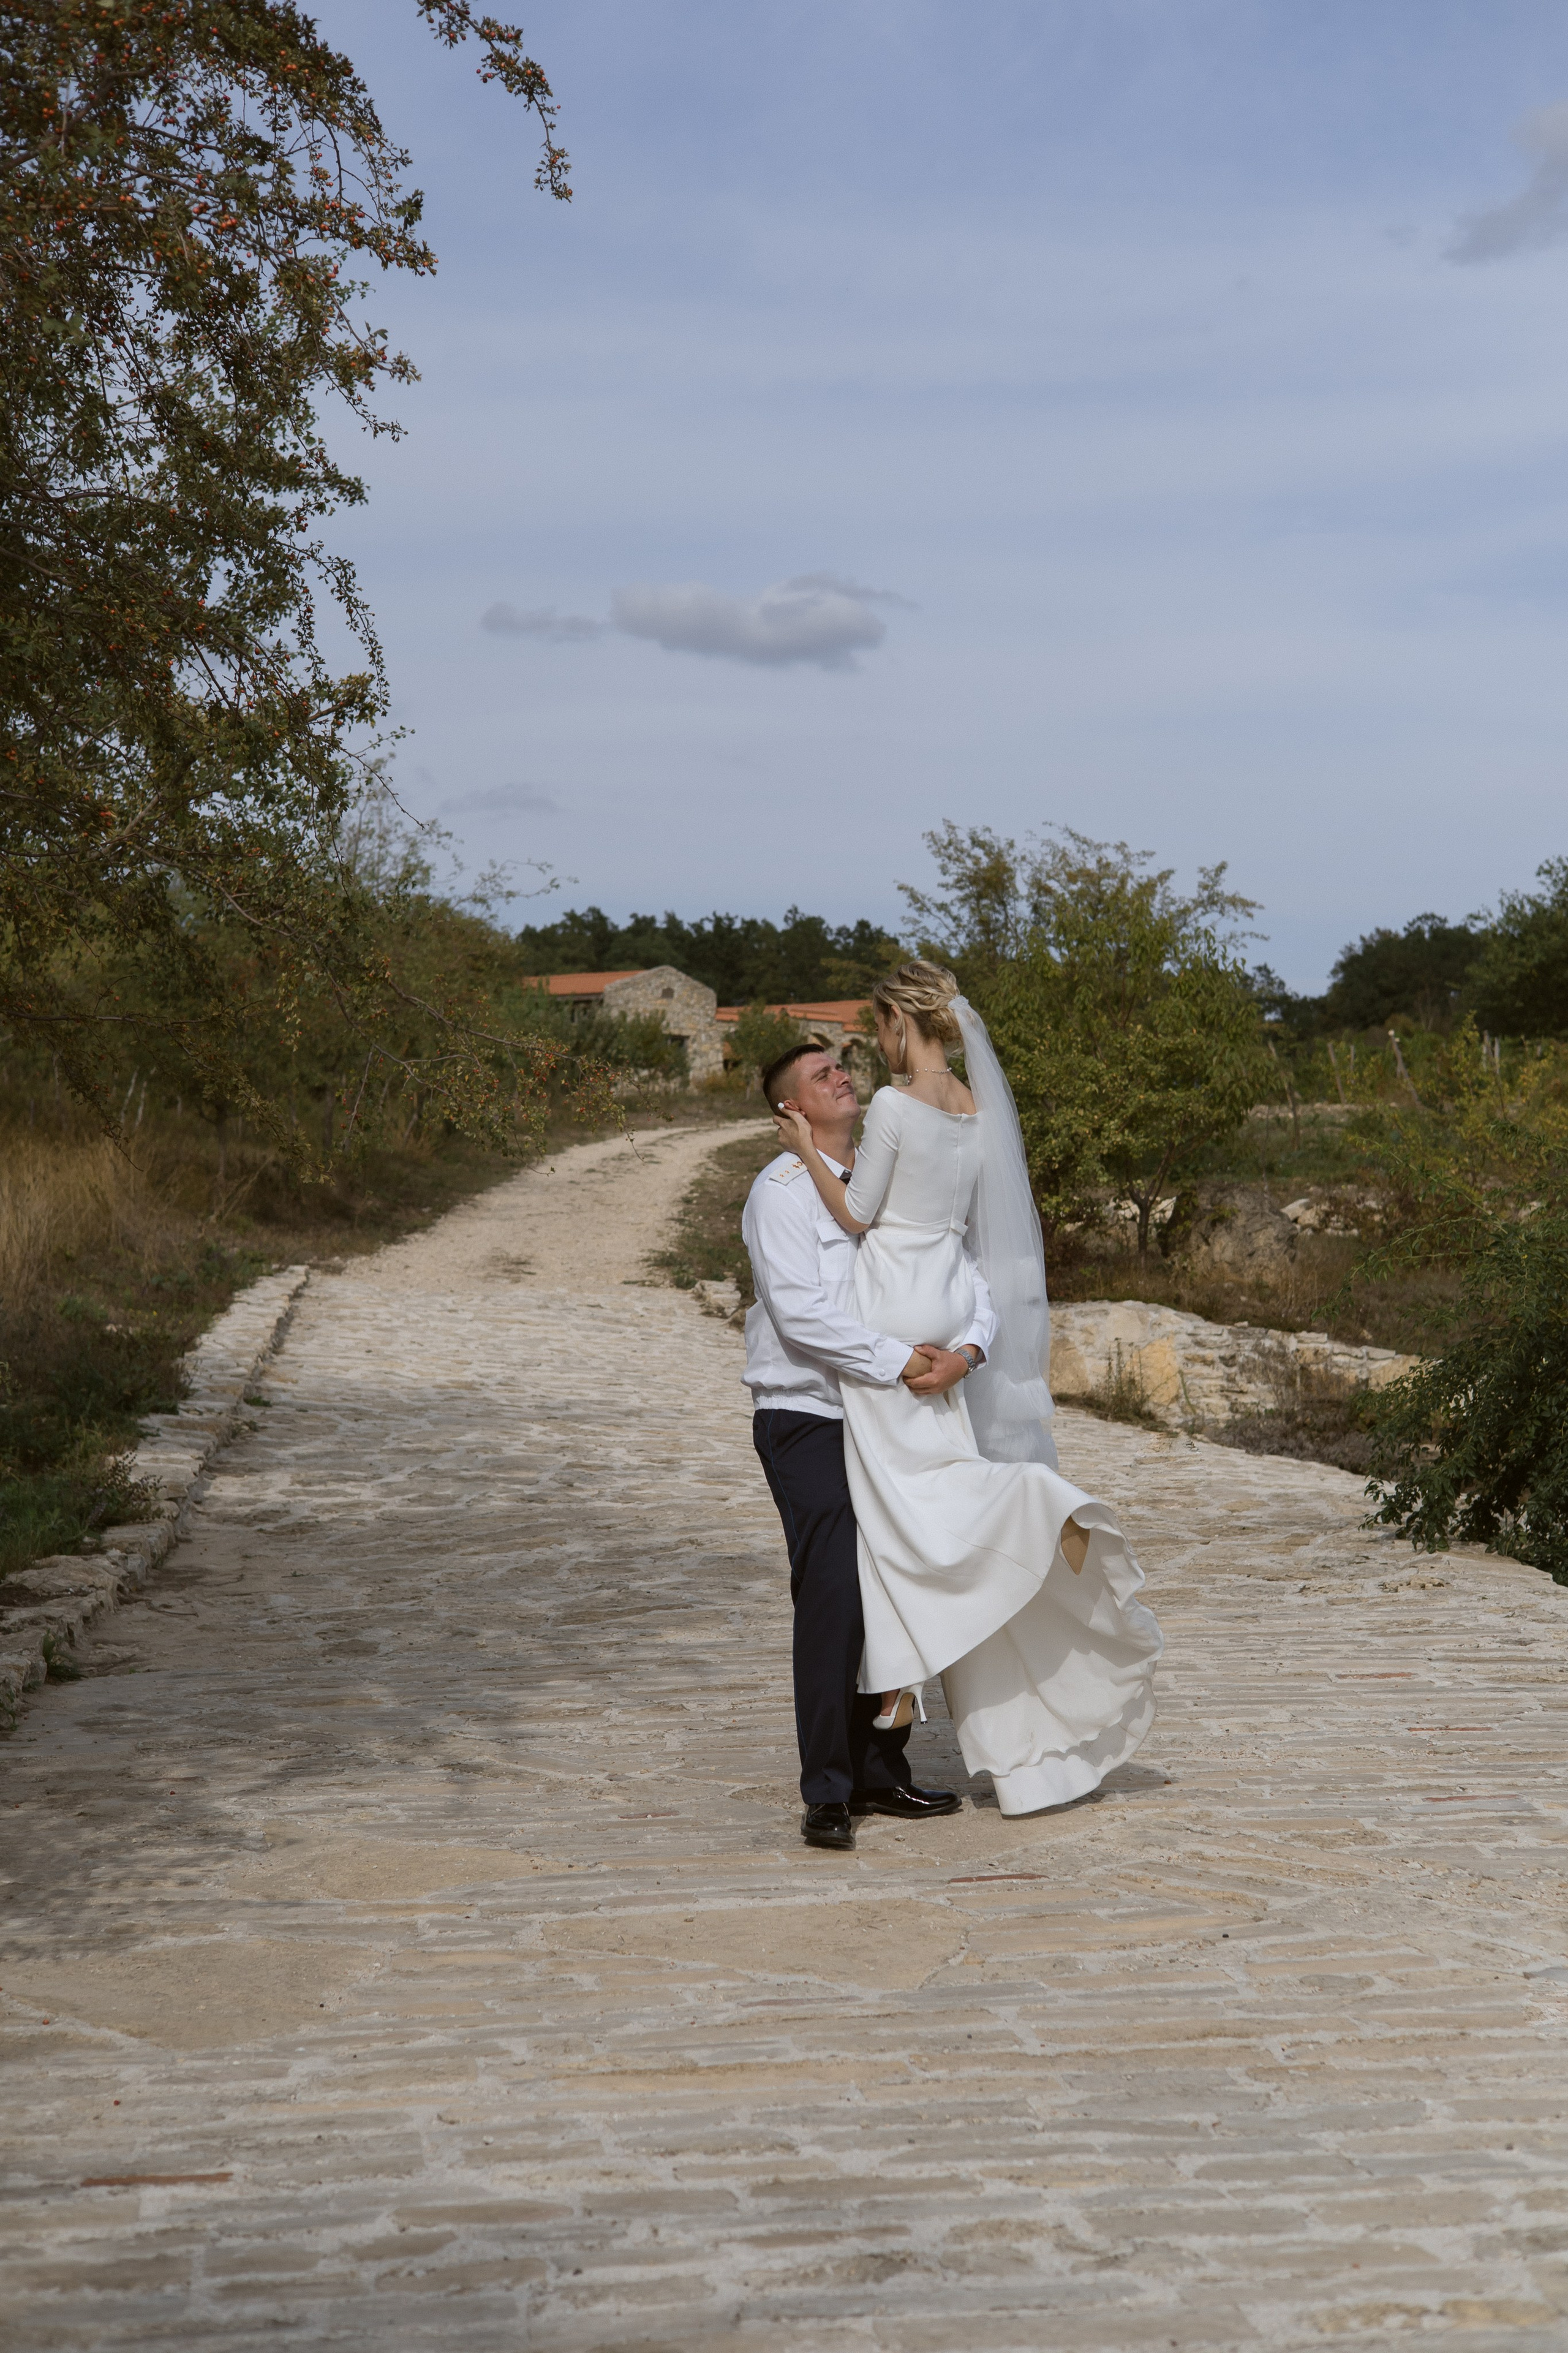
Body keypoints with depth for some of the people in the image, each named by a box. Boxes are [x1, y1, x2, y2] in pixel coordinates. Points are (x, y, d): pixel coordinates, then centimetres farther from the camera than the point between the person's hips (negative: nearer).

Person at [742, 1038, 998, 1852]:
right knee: (833, 1596, -12)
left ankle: (882, 1771, 19)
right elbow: (801, 1310, -18)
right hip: (806, 1417, -6)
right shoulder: (782, 1190, -6)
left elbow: (968, 1281, 9)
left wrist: (965, 1350, -11)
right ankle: (828, 1792, -6)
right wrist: (900, 1362, -20)